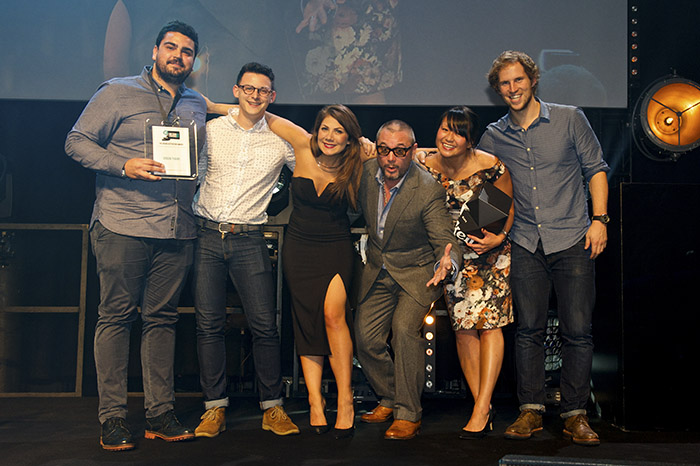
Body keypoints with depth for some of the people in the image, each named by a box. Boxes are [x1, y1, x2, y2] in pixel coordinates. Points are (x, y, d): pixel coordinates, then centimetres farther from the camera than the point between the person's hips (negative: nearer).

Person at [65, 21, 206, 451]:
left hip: (177, 230, 4)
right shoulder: (118, 93, 3)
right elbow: (77, 142, -1)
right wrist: (125, 165, -13)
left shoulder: (197, 105, 18)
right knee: (116, 317, -2)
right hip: (122, 226, -4)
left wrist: (195, 188, 9)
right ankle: (113, 419, 4)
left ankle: (160, 414, 12)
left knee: (162, 319, 6)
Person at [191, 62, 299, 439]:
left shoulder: (280, 140, 7)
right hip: (207, 237, 1)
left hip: (249, 241, -1)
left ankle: (272, 408, 9)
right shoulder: (211, 130, 8)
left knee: (265, 325, -4)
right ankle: (215, 407, 11)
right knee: (208, 323, 1)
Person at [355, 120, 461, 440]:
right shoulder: (367, 172, -7)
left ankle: (408, 414, -11)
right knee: (365, 337, -6)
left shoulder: (429, 191, -22)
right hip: (377, 271, 5)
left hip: (416, 273, -5)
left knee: (404, 327, -25)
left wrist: (446, 261, -42)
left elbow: (445, 241, -20)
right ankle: (389, 398, 19)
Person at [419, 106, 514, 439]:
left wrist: (499, 237, -12)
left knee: (488, 323, -10)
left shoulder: (490, 166, -16)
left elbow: (509, 205, -3)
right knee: (462, 328, -1)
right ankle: (484, 409, 8)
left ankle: (481, 409, -7)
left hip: (492, 251, -3)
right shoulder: (427, 168, -10)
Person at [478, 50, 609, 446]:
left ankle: (576, 414, 8)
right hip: (526, 245, 2)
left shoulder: (570, 119, 4)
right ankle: (531, 410, 12)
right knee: (529, 329, 2)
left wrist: (599, 219, -3)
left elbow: (596, 168, 6)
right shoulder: (494, 137, 9)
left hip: (572, 240, -2)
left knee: (577, 331, -1)